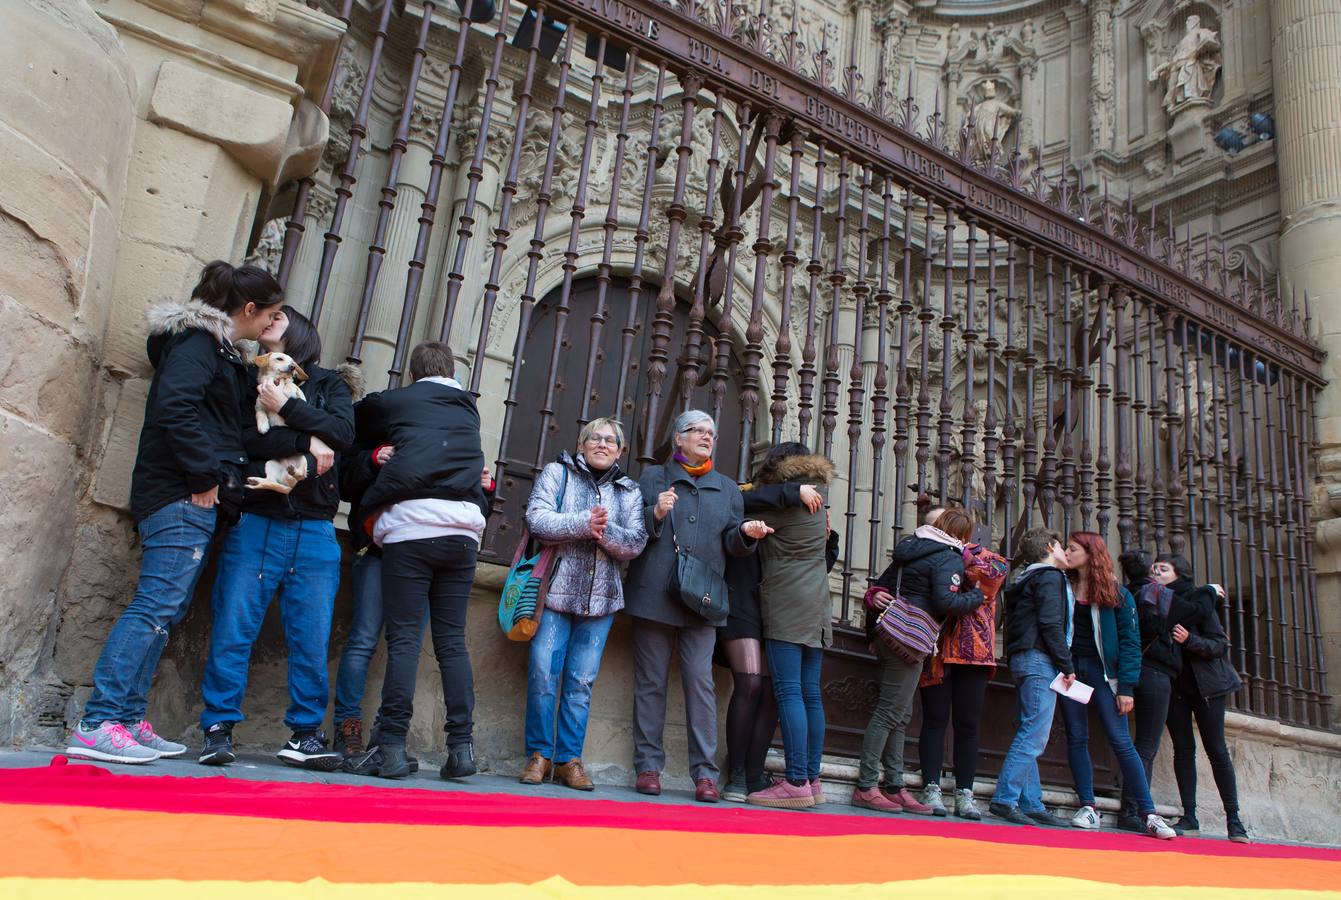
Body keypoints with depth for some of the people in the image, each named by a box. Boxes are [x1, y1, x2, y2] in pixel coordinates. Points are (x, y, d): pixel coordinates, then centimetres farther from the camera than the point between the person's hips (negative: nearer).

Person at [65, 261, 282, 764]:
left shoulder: (219, 350, 24)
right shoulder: (198, 342, -6)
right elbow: (175, 406, -21)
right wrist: (205, 475, -18)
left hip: (195, 500, 10)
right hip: (181, 497, -10)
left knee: (166, 610, 9)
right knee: (158, 605, -13)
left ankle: (130, 719, 13)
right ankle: (98, 723, -11)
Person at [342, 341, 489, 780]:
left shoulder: (394, 402, 11)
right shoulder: (469, 411, 21)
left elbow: (355, 422, 23)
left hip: (410, 526, -3)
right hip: (464, 531, 3)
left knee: (404, 638, -3)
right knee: (452, 641, 6)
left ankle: (390, 746, -5)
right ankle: (461, 745, 5)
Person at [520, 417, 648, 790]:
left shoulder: (628, 491, 13)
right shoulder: (557, 472, 8)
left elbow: (636, 543, 2)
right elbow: (537, 519, -8)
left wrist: (607, 532, -17)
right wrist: (584, 523, -17)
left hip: (600, 598, 2)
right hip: (557, 590, -2)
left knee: (581, 682, 3)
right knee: (543, 672, -6)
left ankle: (569, 759, 12)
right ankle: (539, 754, 8)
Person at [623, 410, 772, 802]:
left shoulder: (727, 488, 18)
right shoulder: (653, 477, 11)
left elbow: (731, 543, 13)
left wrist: (746, 533, -9)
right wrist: (655, 514, -15)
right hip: (655, 595, -1)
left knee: (700, 679, -6)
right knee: (651, 681, 2)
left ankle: (705, 773, -1)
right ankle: (649, 767, 10)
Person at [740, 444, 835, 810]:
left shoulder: (783, 501, -8)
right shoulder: (816, 502, 16)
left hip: (786, 606, -8)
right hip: (816, 608, 8)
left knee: (788, 691, -10)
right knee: (810, 693, 9)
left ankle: (797, 782, -12)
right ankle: (811, 779, 13)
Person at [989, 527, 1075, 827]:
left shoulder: (1028, 579, 23)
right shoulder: (1050, 577, -4)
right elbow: (1050, 625, -15)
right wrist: (1067, 666, -12)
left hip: (1024, 659, 10)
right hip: (1040, 660, -10)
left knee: (1029, 736, 9)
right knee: (1033, 737, -11)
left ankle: (1031, 804, 11)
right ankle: (1004, 799, -13)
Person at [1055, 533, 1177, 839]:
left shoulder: (1117, 593, 0)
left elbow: (1130, 641, -3)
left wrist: (1126, 687, -10)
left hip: (1101, 671, -3)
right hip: (1070, 668, 3)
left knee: (1121, 741, -5)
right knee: (1076, 739, 3)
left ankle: (1148, 814, -1)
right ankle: (1088, 808, 10)